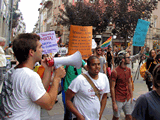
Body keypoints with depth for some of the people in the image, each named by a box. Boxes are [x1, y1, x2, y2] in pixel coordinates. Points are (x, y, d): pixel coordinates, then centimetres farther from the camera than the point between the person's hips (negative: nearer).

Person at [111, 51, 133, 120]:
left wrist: (131, 96, 10)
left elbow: (129, 83, 12)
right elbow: (112, 88, -16)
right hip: (118, 100, -6)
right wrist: (114, 103, -15)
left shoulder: (128, 70, 3)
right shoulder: (115, 72, -18)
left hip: (127, 99, 6)